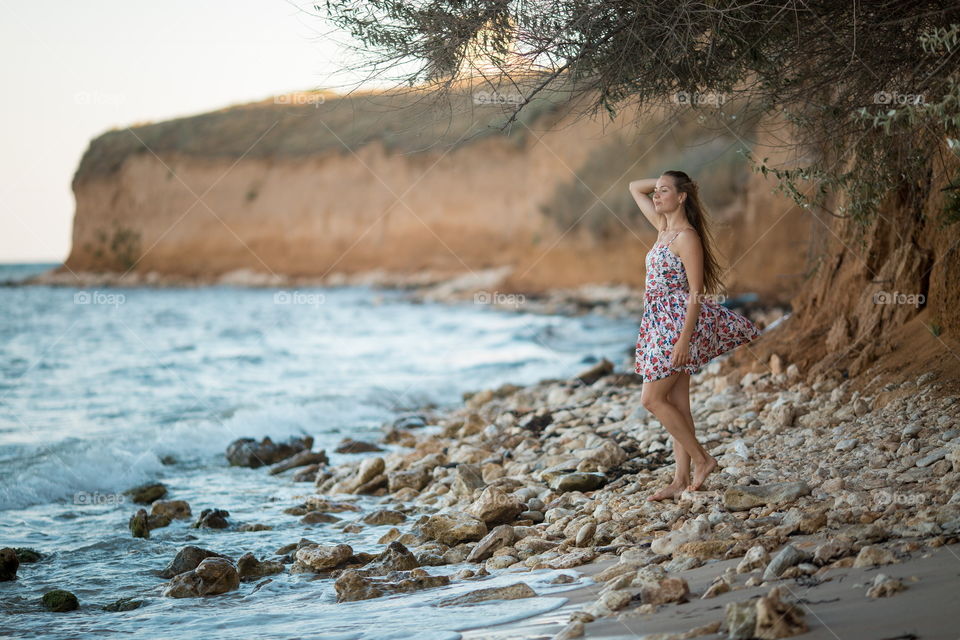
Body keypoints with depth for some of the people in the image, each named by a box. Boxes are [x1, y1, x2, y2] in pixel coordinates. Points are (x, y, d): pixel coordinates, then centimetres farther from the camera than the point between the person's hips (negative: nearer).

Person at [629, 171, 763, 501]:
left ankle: (701, 458, 2)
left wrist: (684, 338, -23)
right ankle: (682, 478, 11)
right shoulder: (663, 226, 11)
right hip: (661, 323, 9)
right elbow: (635, 187, 23)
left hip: (679, 323, -9)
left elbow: (696, 293, -18)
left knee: (651, 399, -7)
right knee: (676, 403, 8)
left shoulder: (687, 237, -14)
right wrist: (664, 180, 11)